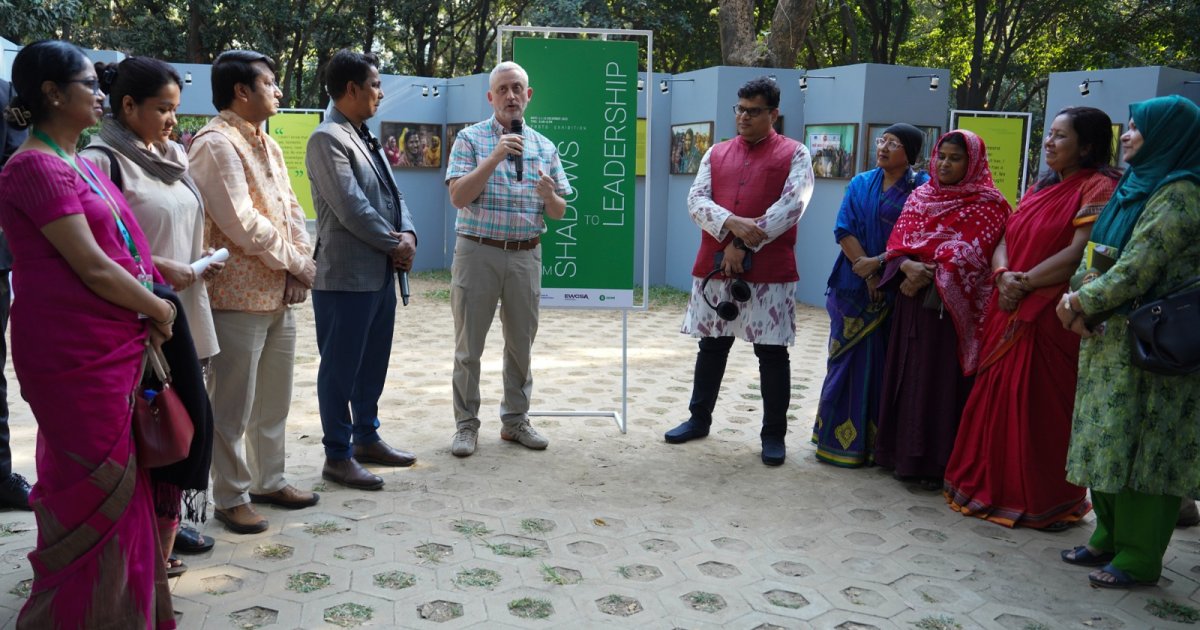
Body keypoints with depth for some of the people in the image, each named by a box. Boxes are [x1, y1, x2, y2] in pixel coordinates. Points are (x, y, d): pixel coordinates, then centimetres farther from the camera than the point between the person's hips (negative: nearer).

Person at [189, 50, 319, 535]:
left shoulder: (268, 145, 15)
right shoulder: (216, 144, -13)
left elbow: (291, 209, 13)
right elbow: (242, 223, -21)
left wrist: (301, 264, -4)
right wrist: (298, 264, -11)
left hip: (279, 295, 9)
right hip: (238, 297, -9)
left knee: (274, 399, 17)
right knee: (233, 407, 3)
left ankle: (269, 480, 31)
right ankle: (231, 498, 15)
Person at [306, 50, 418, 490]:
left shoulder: (365, 138, 16)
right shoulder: (327, 139, -13)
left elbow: (392, 194, 14)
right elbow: (351, 207, -20)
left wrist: (407, 234, -4)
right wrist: (394, 245, -10)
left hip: (381, 272, 9)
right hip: (346, 276, -9)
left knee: (373, 363, 17)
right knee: (340, 368, 2)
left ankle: (366, 439, 31)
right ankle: (338, 456, 12)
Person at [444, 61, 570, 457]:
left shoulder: (545, 147, 10)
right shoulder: (471, 139, 0)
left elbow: (559, 212, 9)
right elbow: (458, 197, -12)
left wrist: (549, 195, -13)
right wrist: (494, 158, -20)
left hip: (525, 256, 3)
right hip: (477, 252, -3)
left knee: (521, 343, 11)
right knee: (469, 345, 4)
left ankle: (515, 420, 25)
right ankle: (466, 424, 16)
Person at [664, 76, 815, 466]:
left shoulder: (794, 154, 2)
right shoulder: (716, 154, 14)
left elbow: (792, 205, -11)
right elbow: (696, 200, 2)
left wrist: (745, 245, -15)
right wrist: (732, 224, -17)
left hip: (770, 271, -4)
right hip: (714, 267, 4)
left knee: (772, 352, 1)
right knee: (712, 346, 13)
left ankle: (774, 434, 12)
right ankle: (699, 419, 27)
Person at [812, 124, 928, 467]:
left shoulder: (922, 188, 0)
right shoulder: (861, 184, 9)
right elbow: (844, 230, 0)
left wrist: (878, 264, -15)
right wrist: (867, 273, -11)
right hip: (855, 285, 3)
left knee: (885, 363, 1)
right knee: (849, 359, 4)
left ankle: (876, 441, 11)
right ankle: (841, 437, 12)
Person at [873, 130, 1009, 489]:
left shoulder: (988, 204, -2)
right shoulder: (920, 196, 13)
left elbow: (969, 254, -12)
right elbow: (898, 240, 6)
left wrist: (928, 275, -15)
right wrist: (908, 266, -15)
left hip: (951, 305, -5)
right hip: (912, 301, 5)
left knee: (942, 378, -3)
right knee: (908, 375, 7)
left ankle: (937, 462, 4)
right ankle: (904, 453, 17)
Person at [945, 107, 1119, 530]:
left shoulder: (1098, 188, -7)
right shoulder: (1042, 187, 19)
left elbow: (1080, 253, -18)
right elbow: (1006, 239, 13)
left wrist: (1025, 282, -15)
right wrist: (1003, 275, -6)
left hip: (1051, 316, -8)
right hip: (1008, 311, 8)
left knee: (1040, 406, -3)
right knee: (996, 396, 10)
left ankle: (1042, 501, 10)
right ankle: (991, 485, 22)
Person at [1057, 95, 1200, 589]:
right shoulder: (1135, 187, 15)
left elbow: (1139, 266, -20)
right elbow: (1096, 253, 11)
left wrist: (1083, 301, -13)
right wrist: (1077, 298, -6)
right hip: (1111, 337, 9)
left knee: (1139, 444, -2)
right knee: (1106, 437, 12)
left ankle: (1138, 557, 8)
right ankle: (1109, 537, 24)